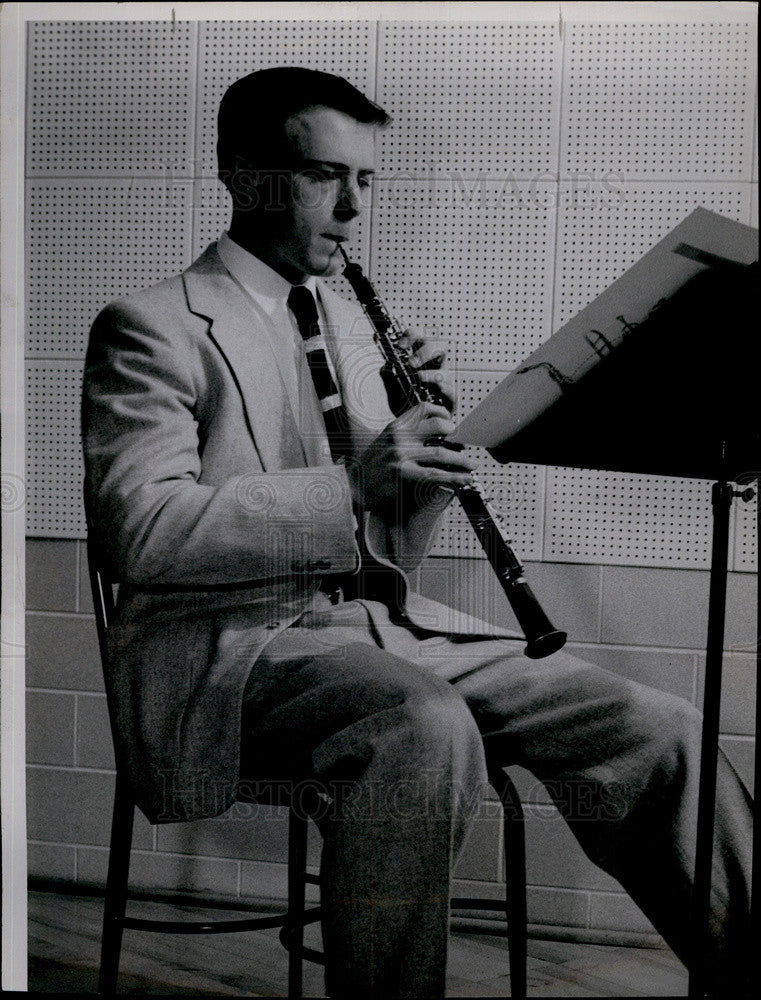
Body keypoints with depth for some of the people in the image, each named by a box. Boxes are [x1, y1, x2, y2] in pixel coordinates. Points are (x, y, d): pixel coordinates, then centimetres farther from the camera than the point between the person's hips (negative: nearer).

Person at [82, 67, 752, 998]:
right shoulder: (153, 327, -2)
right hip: (230, 641, -6)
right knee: (428, 727, -37)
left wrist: (426, 437, 1)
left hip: (381, 623, 7)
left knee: (654, 729, -8)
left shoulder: (347, 322, 20)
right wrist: (351, 482, -24)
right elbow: (142, 530, -18)